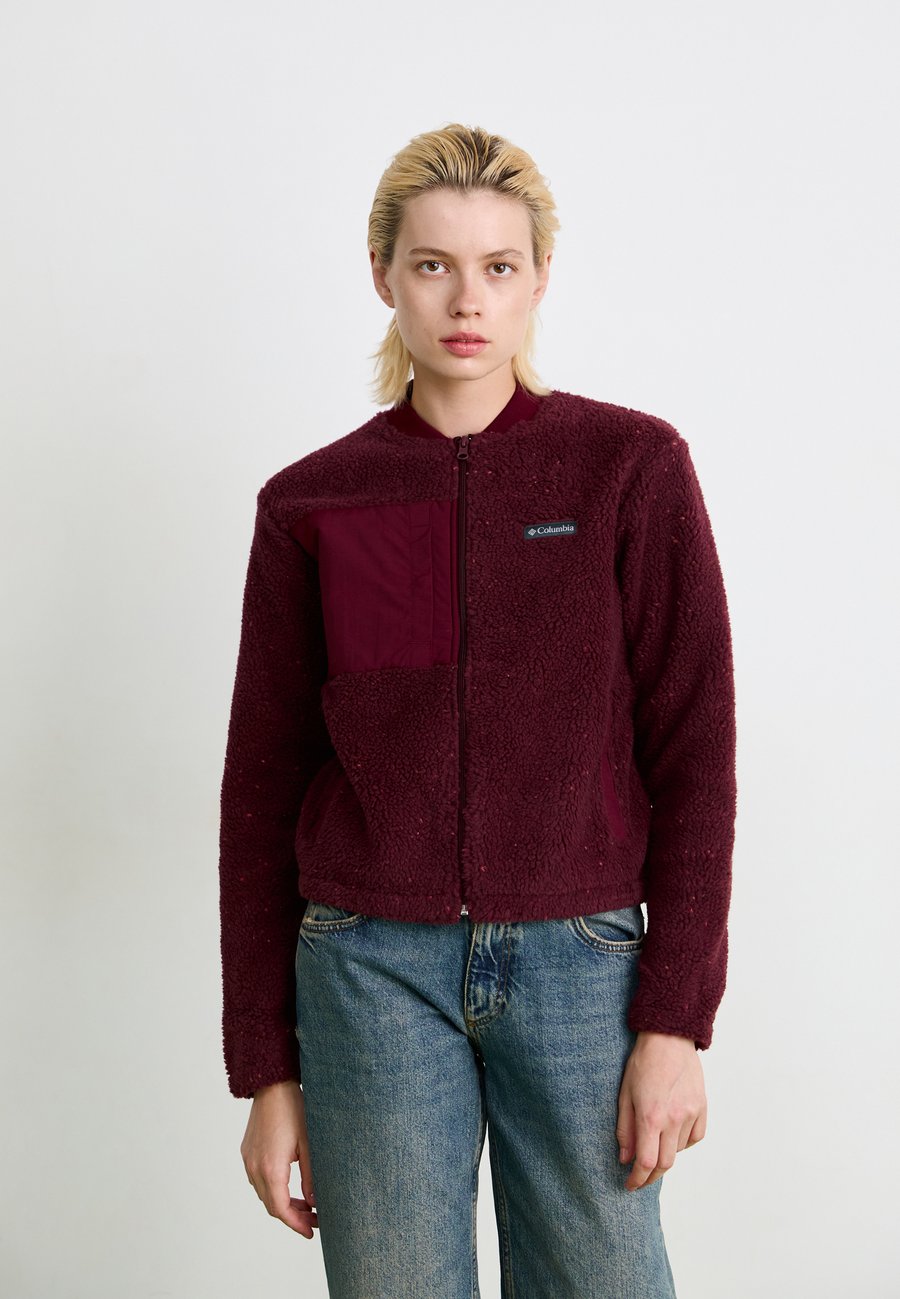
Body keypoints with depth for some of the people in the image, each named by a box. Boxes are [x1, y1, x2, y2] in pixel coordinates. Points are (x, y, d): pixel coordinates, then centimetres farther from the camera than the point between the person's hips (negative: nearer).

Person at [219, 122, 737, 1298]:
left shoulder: (632, 466, -2)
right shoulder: (309, 506, 2)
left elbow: (694, 751, -2)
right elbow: (261, 791, 5)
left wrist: (676, 1022, -7)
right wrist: (266, 1068, 4)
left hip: (580, 962, 0)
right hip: (373, 970, 1)